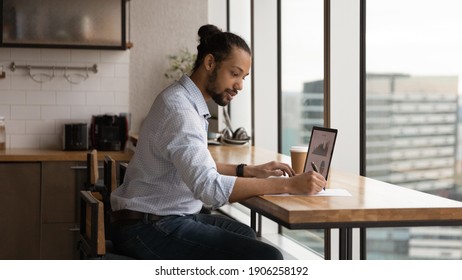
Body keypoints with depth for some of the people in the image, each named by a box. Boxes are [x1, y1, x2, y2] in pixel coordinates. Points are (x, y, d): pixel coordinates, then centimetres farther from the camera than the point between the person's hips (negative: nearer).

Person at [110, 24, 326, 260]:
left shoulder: (188, 102, 11)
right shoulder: (178, 108, -21)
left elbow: (198, 167, 24)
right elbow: (208, 187, -33)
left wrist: (250, 171, 11)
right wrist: (288, 185, -31)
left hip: (166, 217, 11)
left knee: (243, 235, 31)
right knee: (267, 259, -19)